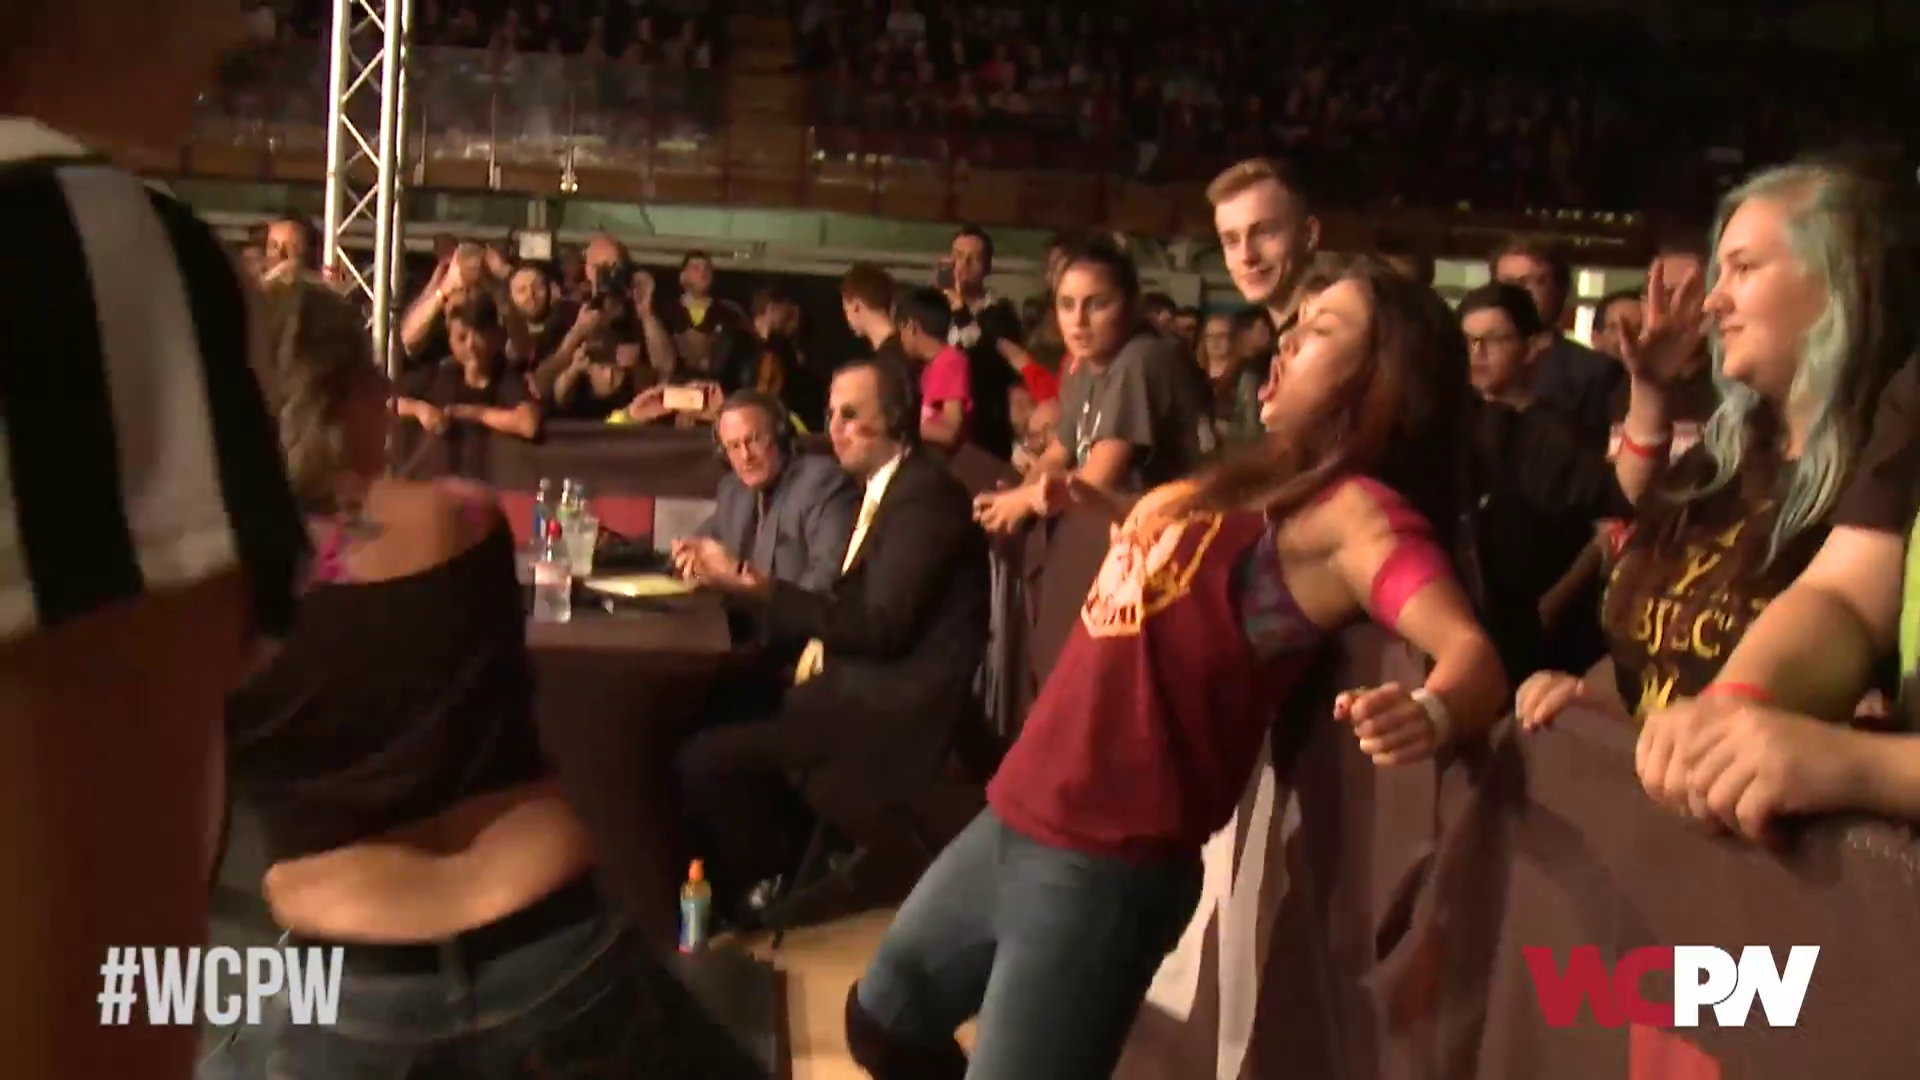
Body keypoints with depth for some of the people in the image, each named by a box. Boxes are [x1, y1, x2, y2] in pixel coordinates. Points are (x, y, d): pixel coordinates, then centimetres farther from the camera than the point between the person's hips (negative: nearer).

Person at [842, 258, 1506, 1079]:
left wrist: (1427, 712, -45)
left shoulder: (1351, 509, -13)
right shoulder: (1261, 480, 13)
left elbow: (1470, 651, -26)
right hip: (1019, 817, 9)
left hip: (1105, 856, -9)